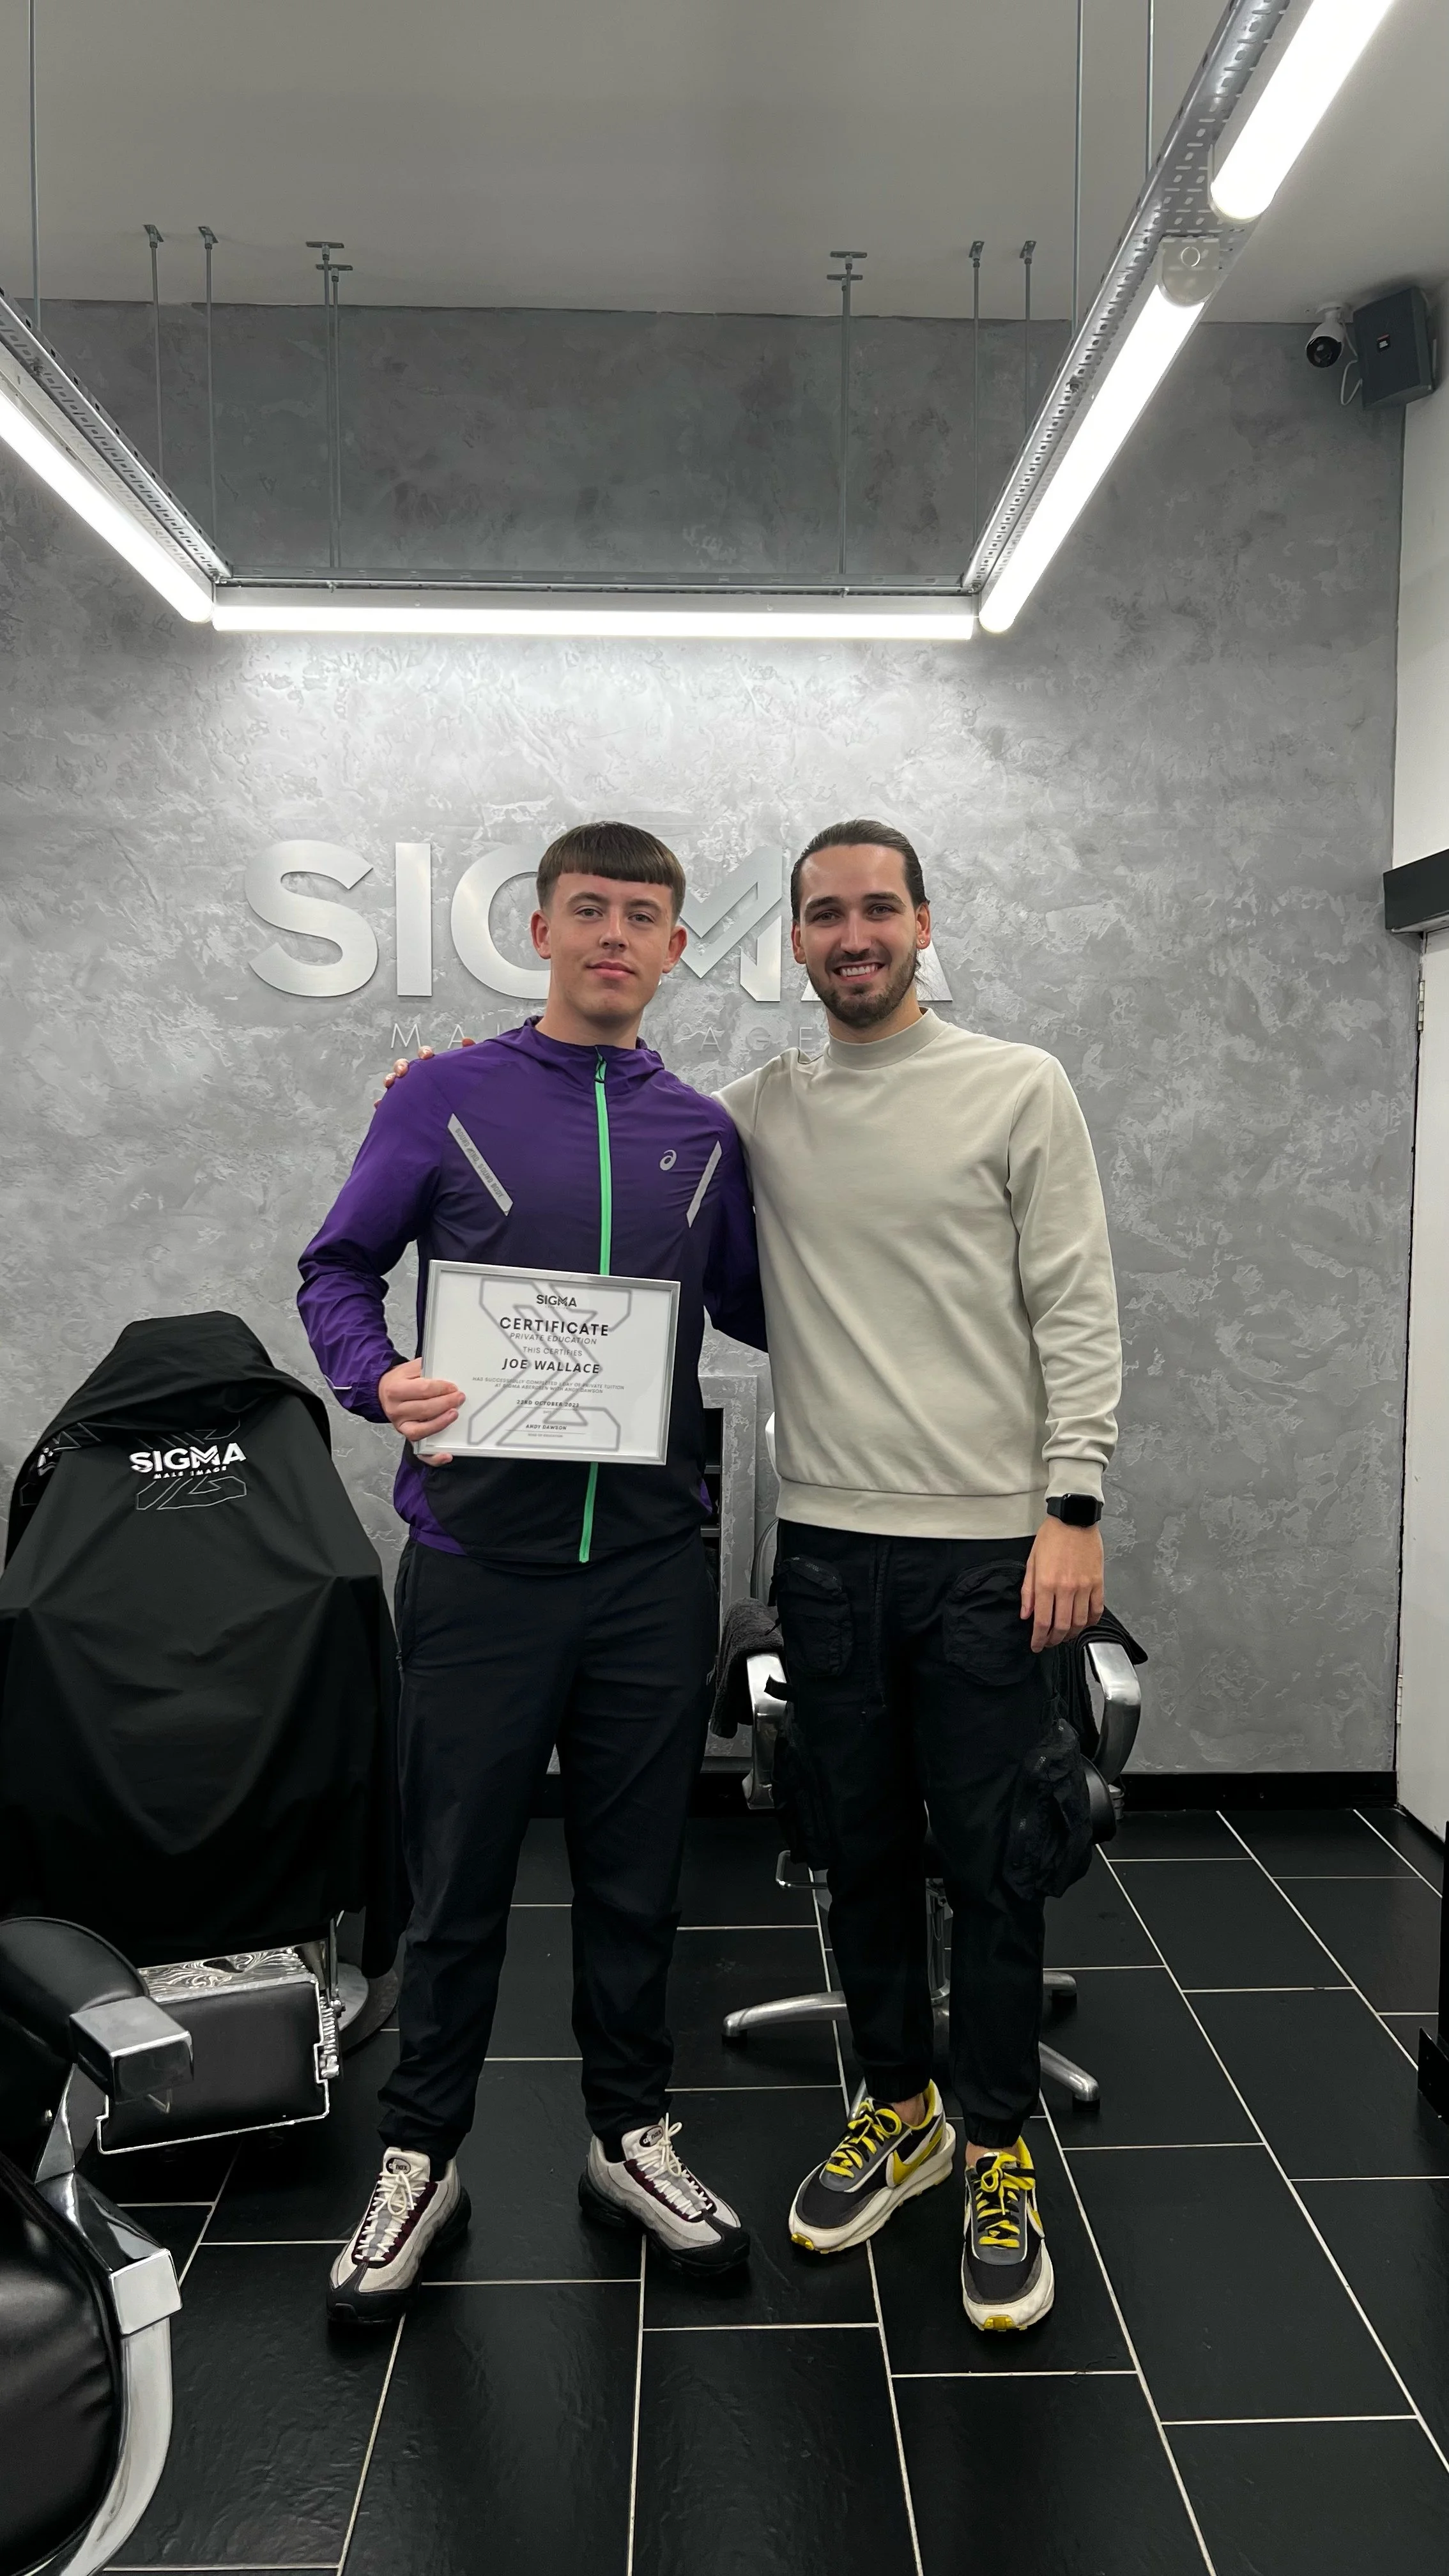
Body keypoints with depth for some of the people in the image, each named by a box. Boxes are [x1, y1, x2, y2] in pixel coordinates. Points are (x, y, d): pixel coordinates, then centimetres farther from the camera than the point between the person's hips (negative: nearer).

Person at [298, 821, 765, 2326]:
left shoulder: (704, 1133, 8)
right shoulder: (446, 1101, -1)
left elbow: (756, 1308, 17)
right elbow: (338, 1268, 1)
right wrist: (376, 1380, -17)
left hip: (652, 1567, 3)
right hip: (481, 1563, -2)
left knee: (636, 1874, 14)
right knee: (459, 1878, 9)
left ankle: (633, 2137, 33)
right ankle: (421, 2159, 28)